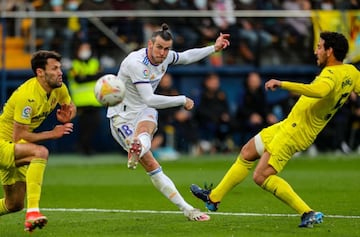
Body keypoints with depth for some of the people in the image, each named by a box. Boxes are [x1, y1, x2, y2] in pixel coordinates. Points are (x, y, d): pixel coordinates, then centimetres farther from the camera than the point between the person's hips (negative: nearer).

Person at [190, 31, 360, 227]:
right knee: (247, 152, 19)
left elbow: (318, 90, -44)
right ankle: (214, 197, 30)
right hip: (288, 125, 11)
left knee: (261, 177, -13)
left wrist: (282, 84, -42)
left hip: (296, 129, -11)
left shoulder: (331, 75, -24)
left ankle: (308, 214, -13)